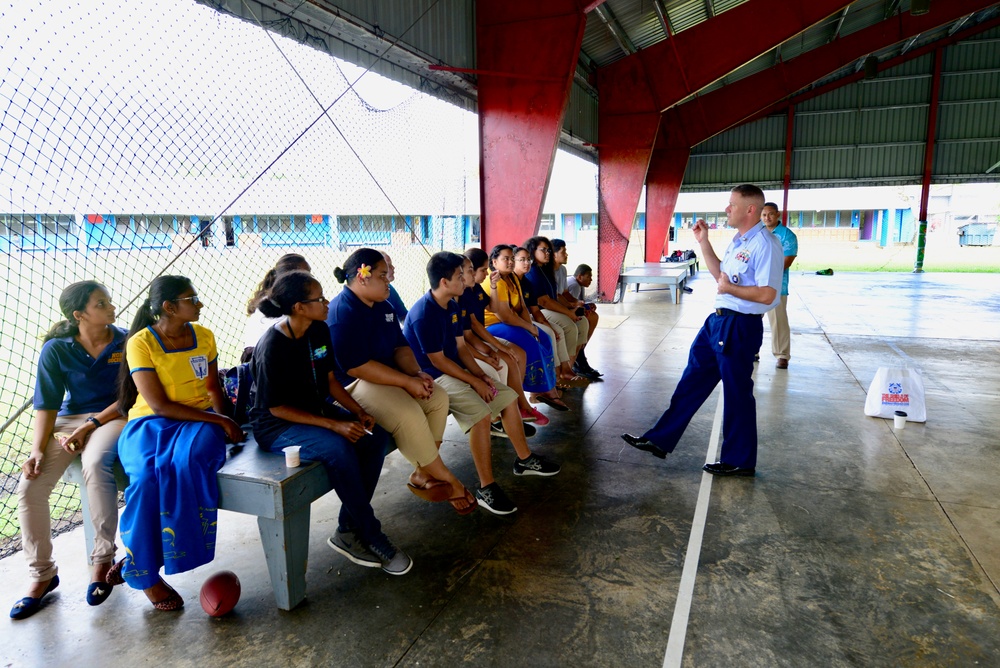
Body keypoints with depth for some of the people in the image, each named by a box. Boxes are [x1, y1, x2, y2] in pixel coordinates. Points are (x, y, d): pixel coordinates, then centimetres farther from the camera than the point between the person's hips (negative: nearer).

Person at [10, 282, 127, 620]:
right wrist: (38, 450, -15)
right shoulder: (56, 350, -1)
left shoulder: (127, 343, -4)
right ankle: (42, 573, 3)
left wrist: (90, 426, -14)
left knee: (95, 463, -35)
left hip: (112, 417, -3)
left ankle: (103, 560, -18)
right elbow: (46, 405, -3)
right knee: (29, 485, -18)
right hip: (68, 421, 3)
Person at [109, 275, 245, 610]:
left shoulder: (203, 336, 6)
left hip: (199, 419, 3)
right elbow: (160, 405, -15)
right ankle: (147, 575, -15)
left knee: (187, 461, -33)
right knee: (147, 475, -33)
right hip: (151, 422, -2)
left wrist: (223, 420, -7)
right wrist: (220, 420, -18)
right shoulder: (141, 343, -8)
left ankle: (137, 560, -16)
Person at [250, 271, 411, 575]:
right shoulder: (272, 347, -23)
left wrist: (358, 412, -8)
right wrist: (334, 425, -26)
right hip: (275, 425, -7)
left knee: (376, 435, -14)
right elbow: (277, 408, -20)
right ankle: (371, 537, -15)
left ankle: (349, 531, -6)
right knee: (338, 448, -33)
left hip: (315, 408, 8)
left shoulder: (320, 330, -2)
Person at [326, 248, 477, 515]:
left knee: (438, 398, -6)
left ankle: (422, 473, -2)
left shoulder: (383, 307, 10)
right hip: (353, 384, -10)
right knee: (408, 414, -29)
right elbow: (356, 366, -26)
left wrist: (416, 373, -10)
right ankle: (446, 479, -9)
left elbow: (400, 347, 12)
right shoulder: (342, 312, -20)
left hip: (388, 375, 10)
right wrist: (407, 382, -23)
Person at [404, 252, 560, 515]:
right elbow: (438, 361, -21)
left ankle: (524, 459, 21)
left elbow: (460, 347, 9)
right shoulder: (423, 315, -23)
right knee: (481, 413, -29)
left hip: (455, 369, 10)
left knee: (509, 396, 7)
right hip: (432, 377, -10)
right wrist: (474, 382, -16)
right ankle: (486, 488, -18)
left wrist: (481, 375, -4)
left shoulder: (451, 306, 5)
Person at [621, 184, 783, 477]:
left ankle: (739, 461, 23)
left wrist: (730, 288, -14)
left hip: (740, 326, -10)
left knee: (736, 393, 5)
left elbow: (767, 295, -24)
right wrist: (704, 243, 15)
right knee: (692, 381, 14)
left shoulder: (765, 244, -18)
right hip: (717, 321, 10)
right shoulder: (738, 240, 11)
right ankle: (660, 439, 25)